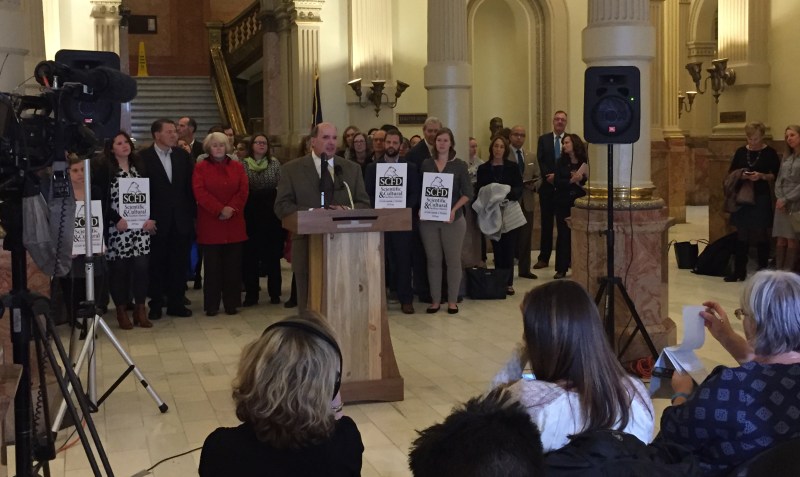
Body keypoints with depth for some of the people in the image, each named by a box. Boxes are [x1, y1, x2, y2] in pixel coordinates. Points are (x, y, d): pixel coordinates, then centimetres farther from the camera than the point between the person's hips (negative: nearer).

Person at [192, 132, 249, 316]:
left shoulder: (237, 167, 12)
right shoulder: (201, 167, 3)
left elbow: (243, 191, 3)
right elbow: (200, 192, -7)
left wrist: (232, 209, -12)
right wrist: (220, 210, -15)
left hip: (234, 224, 3)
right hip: (210, 224, -2)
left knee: (233, 266, 3)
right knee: (212, 266, 0)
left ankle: (231, 303, 10)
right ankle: (211, 305, 6)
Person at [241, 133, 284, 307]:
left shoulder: (275, 163, 7)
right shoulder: (243, 165, 5)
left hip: (272, 212, 0)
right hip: (250, 212, 0)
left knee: (273, 253, 3)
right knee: (250, 255, 1)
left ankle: (274, 293, 12)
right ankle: (251, 294, 8)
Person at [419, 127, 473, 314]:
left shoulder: (459, 165, 2)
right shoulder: (426, 164, 7)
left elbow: (468, 193, -2)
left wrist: (454, 210, -15)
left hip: (452, 219, -2)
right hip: (428, 219, 2)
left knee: (453, 260, 2)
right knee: (433, 260, 5)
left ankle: (452, 301, 10)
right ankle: (435, 300, 11)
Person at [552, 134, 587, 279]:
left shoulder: (585, 162, 0)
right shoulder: (561, 162, 4)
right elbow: (557, 182, -6)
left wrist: (581, 178, -20)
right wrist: (571, 180, -20)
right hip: (563, 203, 1)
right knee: (563, 234, 1)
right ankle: (561, 268, 4)